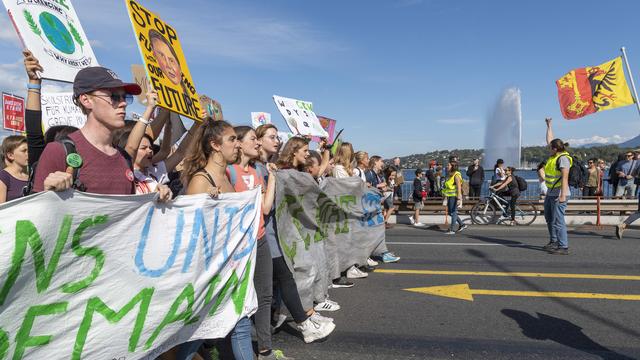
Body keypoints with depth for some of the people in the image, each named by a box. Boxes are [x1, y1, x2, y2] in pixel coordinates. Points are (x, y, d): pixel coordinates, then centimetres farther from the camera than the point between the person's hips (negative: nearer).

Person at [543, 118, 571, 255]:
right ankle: (554, 241, 32)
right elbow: (549, 139, 26)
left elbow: (565, 177, -23)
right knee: (549, 218, 19)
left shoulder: (563, 158, -16)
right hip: (550, 192, 10)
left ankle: (563, 247, -5)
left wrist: (563, 195, -28)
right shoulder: (554, 155, 10)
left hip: (559, 194, -10)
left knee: (558, 220, -9)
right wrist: (549, 125, 31)